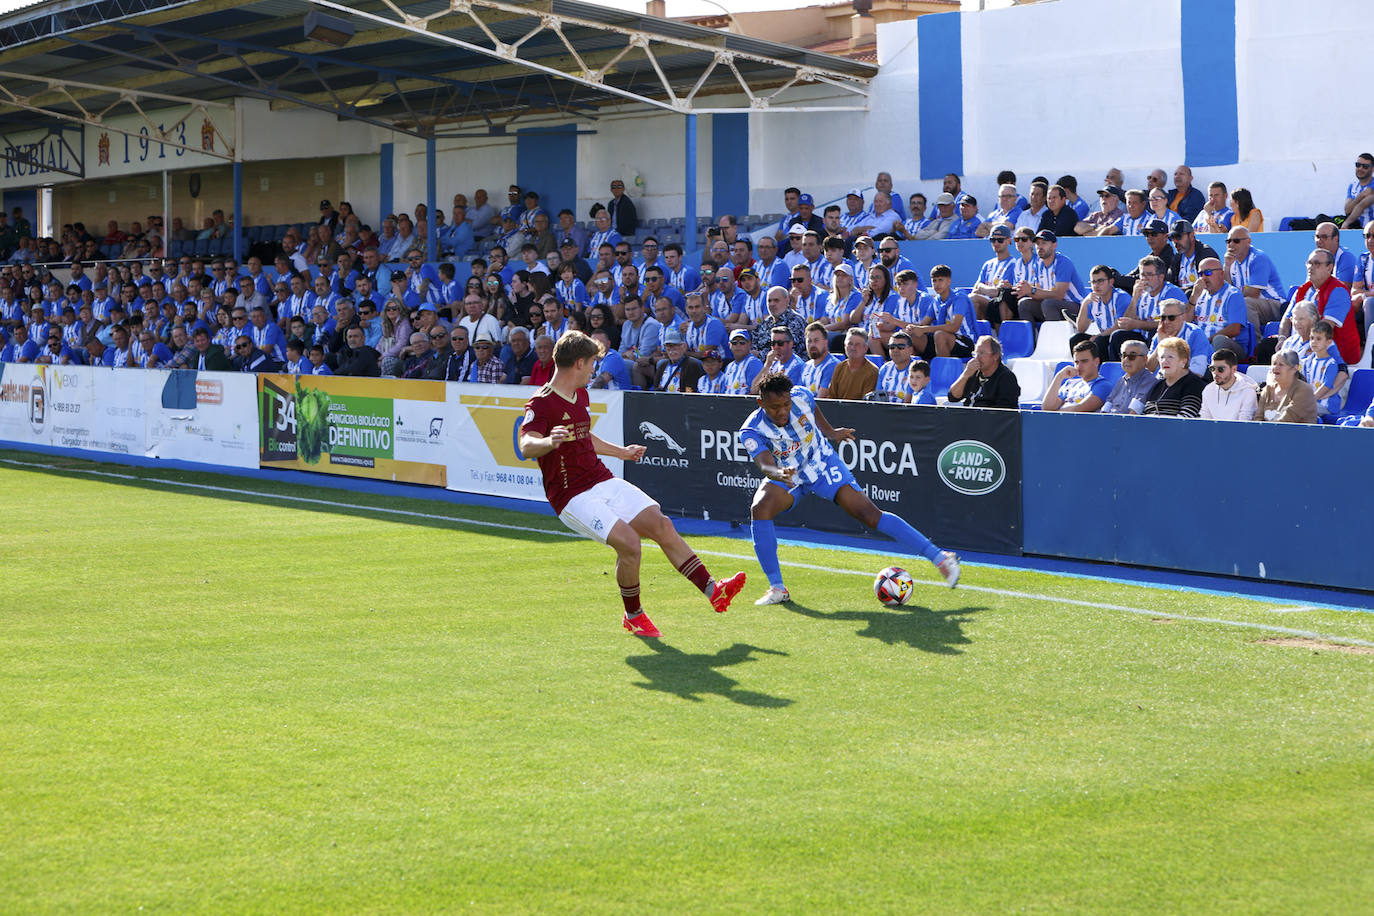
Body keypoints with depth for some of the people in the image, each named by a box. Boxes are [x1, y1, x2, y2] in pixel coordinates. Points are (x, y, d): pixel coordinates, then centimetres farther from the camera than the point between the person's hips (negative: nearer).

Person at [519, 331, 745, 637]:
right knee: (628, 542, -23)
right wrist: (549, 441, -54)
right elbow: (526, 447, -32)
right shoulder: (542, 404, -15)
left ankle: (712, 590, -1)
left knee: (661, 526, -5)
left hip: (604, 482, 8)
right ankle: (633, 616, -1)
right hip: (573, 497, -8)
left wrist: (621, 451, 44)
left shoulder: (580, 395, 15)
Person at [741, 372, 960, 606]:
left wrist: (830, 432, 19)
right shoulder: (751, 431, -27)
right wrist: (779, 473, -63)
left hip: (822, 464, 0)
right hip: (786, 475, 0)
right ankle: (777, 589, -19)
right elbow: (765, 464, -41)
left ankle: (939, 558, -9)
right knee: (759, 509, -29)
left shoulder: (801, 397, -20)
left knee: (871, 516, -12)